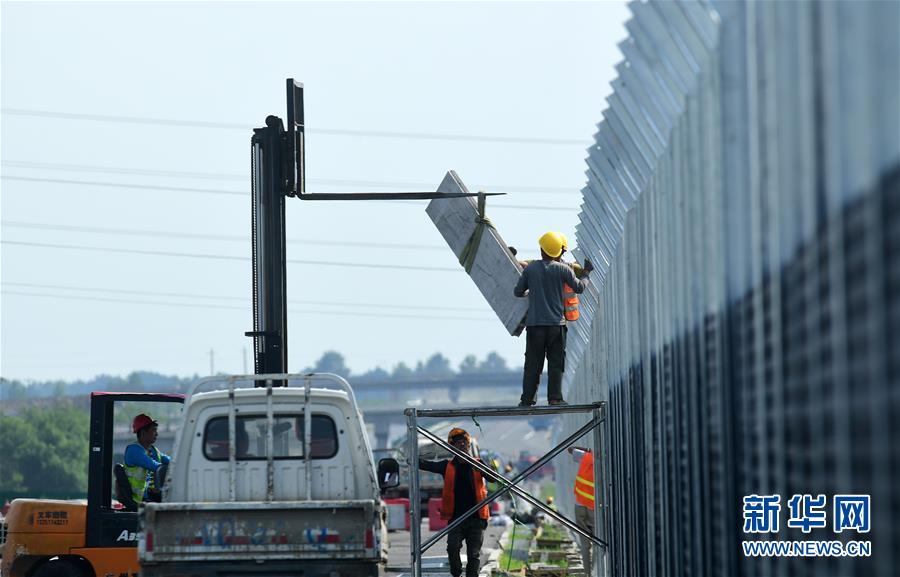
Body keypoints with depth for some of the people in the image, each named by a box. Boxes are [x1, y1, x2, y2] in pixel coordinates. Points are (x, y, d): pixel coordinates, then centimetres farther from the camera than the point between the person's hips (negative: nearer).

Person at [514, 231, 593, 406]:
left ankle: (527, 399, 3)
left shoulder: (530, 269, 4)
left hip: (534, 323, 1)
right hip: (556, 323, -1)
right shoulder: (563, 269, -1)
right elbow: (579, 288, 9)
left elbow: (518, 292, 11)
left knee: (532, 363, 5)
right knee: (556, 362, 3)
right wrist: (586, 273, 27)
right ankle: (554, 397, -3)